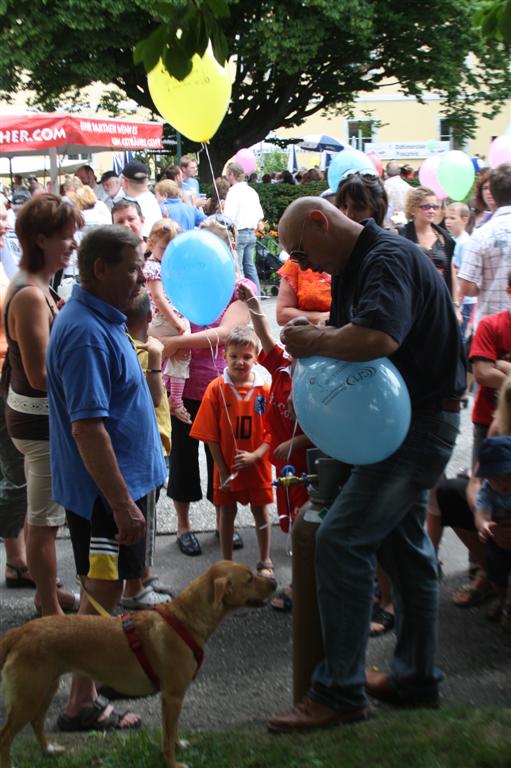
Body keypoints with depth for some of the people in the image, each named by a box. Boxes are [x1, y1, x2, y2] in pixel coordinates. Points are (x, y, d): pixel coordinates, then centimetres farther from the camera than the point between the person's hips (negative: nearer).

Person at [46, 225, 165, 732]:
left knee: (105, 586, 22)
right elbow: (87, 427, -28)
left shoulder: (100, 320, 8)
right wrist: (122, 503, -26)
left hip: (119, 481, 10)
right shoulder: (87, 333, -24)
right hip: (105, 489, -10)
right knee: (102, 591, 1)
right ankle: (81, 706, 12)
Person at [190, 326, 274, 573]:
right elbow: (210, 435, -7)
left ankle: (265, 562, 28)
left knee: (261, 511, 11)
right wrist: (222, 469, -8)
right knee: (227, 512, 13)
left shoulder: (264, 389, -8)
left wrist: (254, 456, -21)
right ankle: (227, 562, 28)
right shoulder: (216, 388, -10)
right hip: (227, 467, 0)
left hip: (257, 466, 0)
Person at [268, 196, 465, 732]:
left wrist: (313, 342, -22)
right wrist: (316, 341, -7)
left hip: (420, 423, -11)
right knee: (402, 544, 17)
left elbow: (379, 336, -38)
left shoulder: (390, 258, -21)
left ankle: (339, 692, -5)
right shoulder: (354, 267, 13)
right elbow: (347, 336, 14)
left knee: (340, 540, -14)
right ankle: (415, 678, 30)